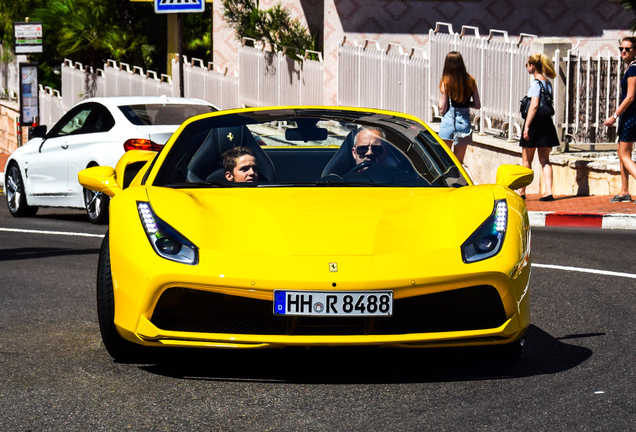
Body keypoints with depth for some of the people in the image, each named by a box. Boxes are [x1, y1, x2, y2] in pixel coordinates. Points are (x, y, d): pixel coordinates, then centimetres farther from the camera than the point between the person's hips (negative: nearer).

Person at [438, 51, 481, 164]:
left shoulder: (445, 82, -7)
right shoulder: (471, 81, 1)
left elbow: (442, 109, -7)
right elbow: (477, 105, 5)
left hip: (448, 121, -3)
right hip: (465, 121, 3)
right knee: (459, 162, 11)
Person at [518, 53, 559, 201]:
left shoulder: (536, 83, -13)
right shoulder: (548, 83, 11)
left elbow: (534, 106, -20)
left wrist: (527, 126, -21)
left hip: (535, 123, -7)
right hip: (547, 123, 7)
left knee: (526, 160, 6)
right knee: (545, 160, 5)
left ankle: (521, 192, 15)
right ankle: (548, 192, -5)